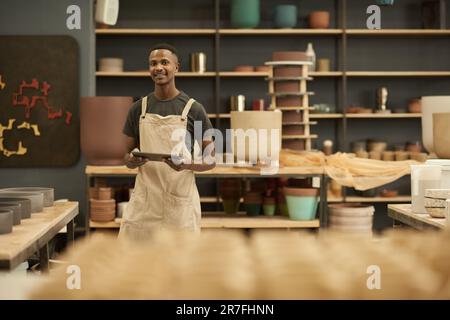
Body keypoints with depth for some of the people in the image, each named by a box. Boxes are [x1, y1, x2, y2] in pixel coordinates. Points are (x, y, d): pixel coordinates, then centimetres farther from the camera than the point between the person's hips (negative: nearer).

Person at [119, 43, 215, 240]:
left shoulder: (193, 109, -2)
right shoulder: (138, 109, 7)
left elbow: (210, 160, 1)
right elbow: (128, 155, 13)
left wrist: (186, 164, -20)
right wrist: (132, 160, -11)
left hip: (180, 201, -2)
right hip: (144, 201, 2)